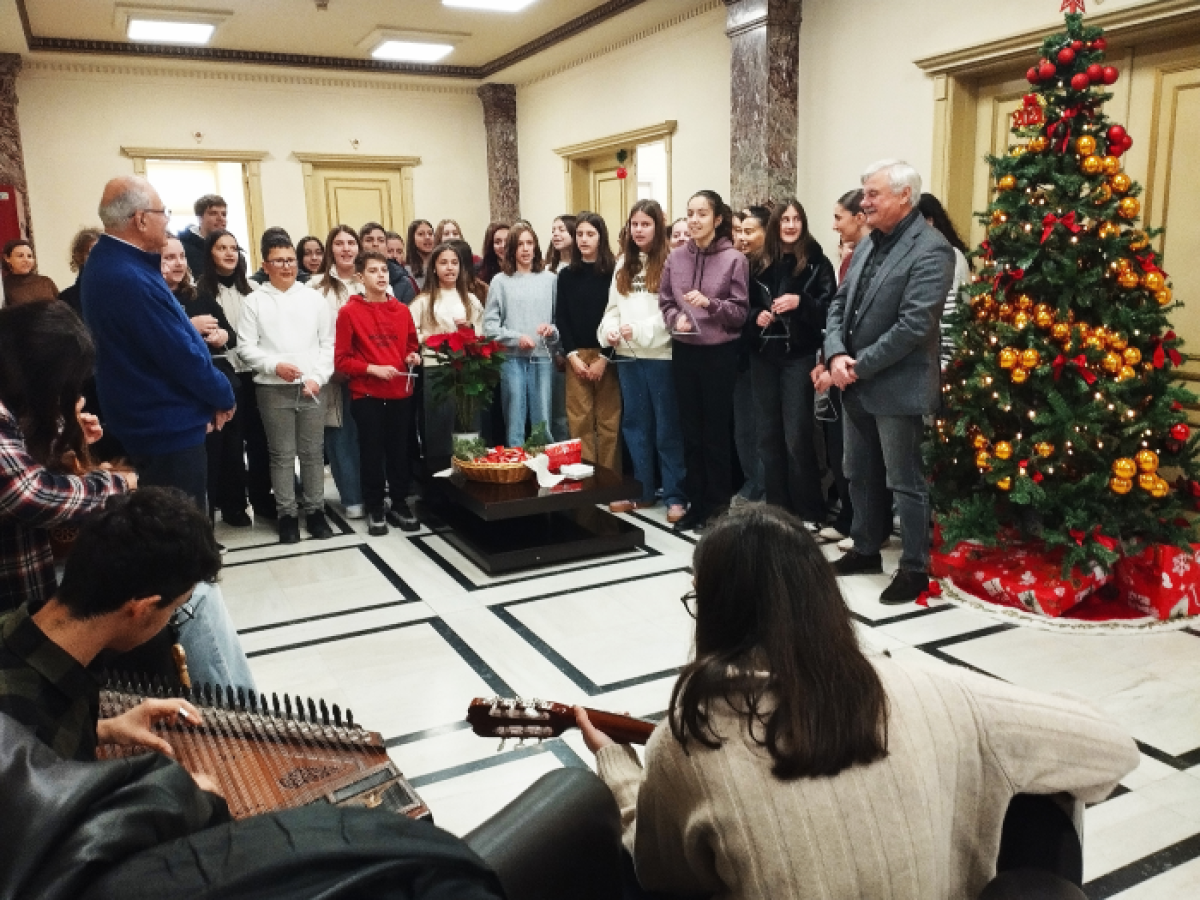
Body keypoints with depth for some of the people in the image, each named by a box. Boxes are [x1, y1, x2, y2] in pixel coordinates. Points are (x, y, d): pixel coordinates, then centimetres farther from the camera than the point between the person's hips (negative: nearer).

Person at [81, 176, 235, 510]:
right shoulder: (132, 280, -26)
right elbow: (181, 356, -21)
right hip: (168, 429, -11)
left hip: (147, 422, 11)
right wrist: (223, 397, -8)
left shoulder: (107, 260, 8)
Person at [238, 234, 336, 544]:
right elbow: (246, 346, -1)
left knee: (313, 452, 6)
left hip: (312, 387, 1)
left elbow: (328, 343, 5)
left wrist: (318, 377, -6)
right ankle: (287, 514, 13)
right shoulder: (255, 301, 4)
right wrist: (275, 365, -14)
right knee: (282, 454, 4)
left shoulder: (314, 298, 8)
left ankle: (315, 510, 16)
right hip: (273, 388, -1)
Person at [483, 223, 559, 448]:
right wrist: (516, 338, -11)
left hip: (543, 357, 1)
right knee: (515, 419, 2)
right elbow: (489, 325, -1)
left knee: (543, 421, 5)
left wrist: (553, 330, -10)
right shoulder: (500, 281, 3)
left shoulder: (549, 279, 7)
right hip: (512, 358, -1)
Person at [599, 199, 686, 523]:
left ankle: (675, 496, 8)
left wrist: (639, 330, -20)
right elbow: (613, 306, 14)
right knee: (635, 424, 13)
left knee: (667, 427, 1)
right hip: (628, 356, 7)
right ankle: (642, 491, 23)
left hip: (661, 355, -6)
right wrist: (608, 330, -4)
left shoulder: (669, 263, -7)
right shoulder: (623, 264, 15)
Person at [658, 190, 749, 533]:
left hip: (719, 353, -4)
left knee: (716, 432, 5)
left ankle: (718, 505, 18)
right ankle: (697, 502, 22)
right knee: (690, 431, 10)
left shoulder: (734, 259, -7)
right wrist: (677, 319, -10)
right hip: (684, 352, 4)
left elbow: (740, 312, -7)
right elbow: (665, 302, 9)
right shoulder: (676, 257, 3)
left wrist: (709, 303, -21)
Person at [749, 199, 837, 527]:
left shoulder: (816, 262, -2)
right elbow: (745, 306, 15)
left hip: (799, 356, -4)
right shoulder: (760, 263, 9)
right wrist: (756, 317, -6)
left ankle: (809, 512, 5)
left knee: (797, 435, -5)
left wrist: (800, 302, -21)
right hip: (763, 356, 4)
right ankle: (776, 507, 18)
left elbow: (829, 308, -6)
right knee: (768, 434, 8)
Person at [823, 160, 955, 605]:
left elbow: (914, 325, -23)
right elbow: (839, 305, 9)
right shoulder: (870, 245, 12)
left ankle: (915, 569, 15)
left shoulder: (930, 250, -15)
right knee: (860, 475, 18)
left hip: (896, 387, -8)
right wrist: (836, 355, -9)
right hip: (857, 385, 8)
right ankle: (865, 550, 34)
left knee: (905, 482, 3)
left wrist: (859, 366, -18)